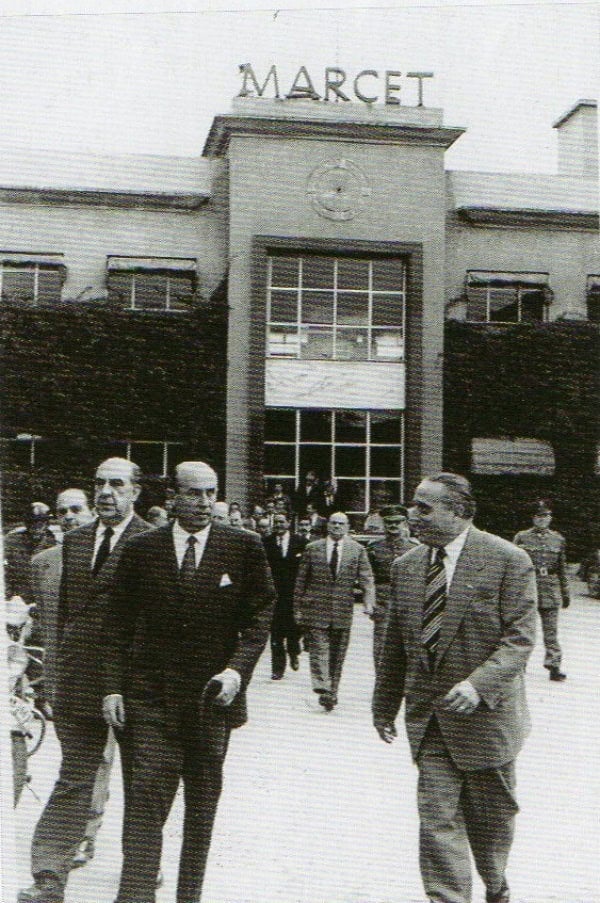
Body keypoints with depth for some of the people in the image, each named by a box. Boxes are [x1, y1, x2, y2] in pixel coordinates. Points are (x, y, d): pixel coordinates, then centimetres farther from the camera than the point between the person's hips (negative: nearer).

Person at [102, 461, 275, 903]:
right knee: (146, 799, -7)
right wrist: (113, 687, -1)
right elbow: (119, 626, 5)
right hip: (152, 696, 0)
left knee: (203, 803, 11)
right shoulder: (142, 550, 3)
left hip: (213, 696, 1)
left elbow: (259, 618, 2)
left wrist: (236, 670, -11)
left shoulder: (245, 548, 1)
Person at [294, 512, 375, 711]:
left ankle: (332, 692, 17)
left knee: (337, 654, 7)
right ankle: (323, 689, -15)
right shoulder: (313, 548, 5)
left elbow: (366, 579, -1)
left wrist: (368, 603, -15)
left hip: (343, 611, 1)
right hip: (316, 608, -1)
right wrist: (298, 608, 6)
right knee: (319, 650, -10)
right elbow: (301, 580, 8)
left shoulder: (357, 550, 4)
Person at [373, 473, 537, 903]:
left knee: (491, 815, 15)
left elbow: (520, 638, -15)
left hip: (486, 715, -3)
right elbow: (395, 645, 13)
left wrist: (477, 685, -27)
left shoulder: (508, 560, -10)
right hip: (428, 720, 3)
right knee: (436, 818, -3)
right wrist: (385, 705, 14)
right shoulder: (406, 567, 6)